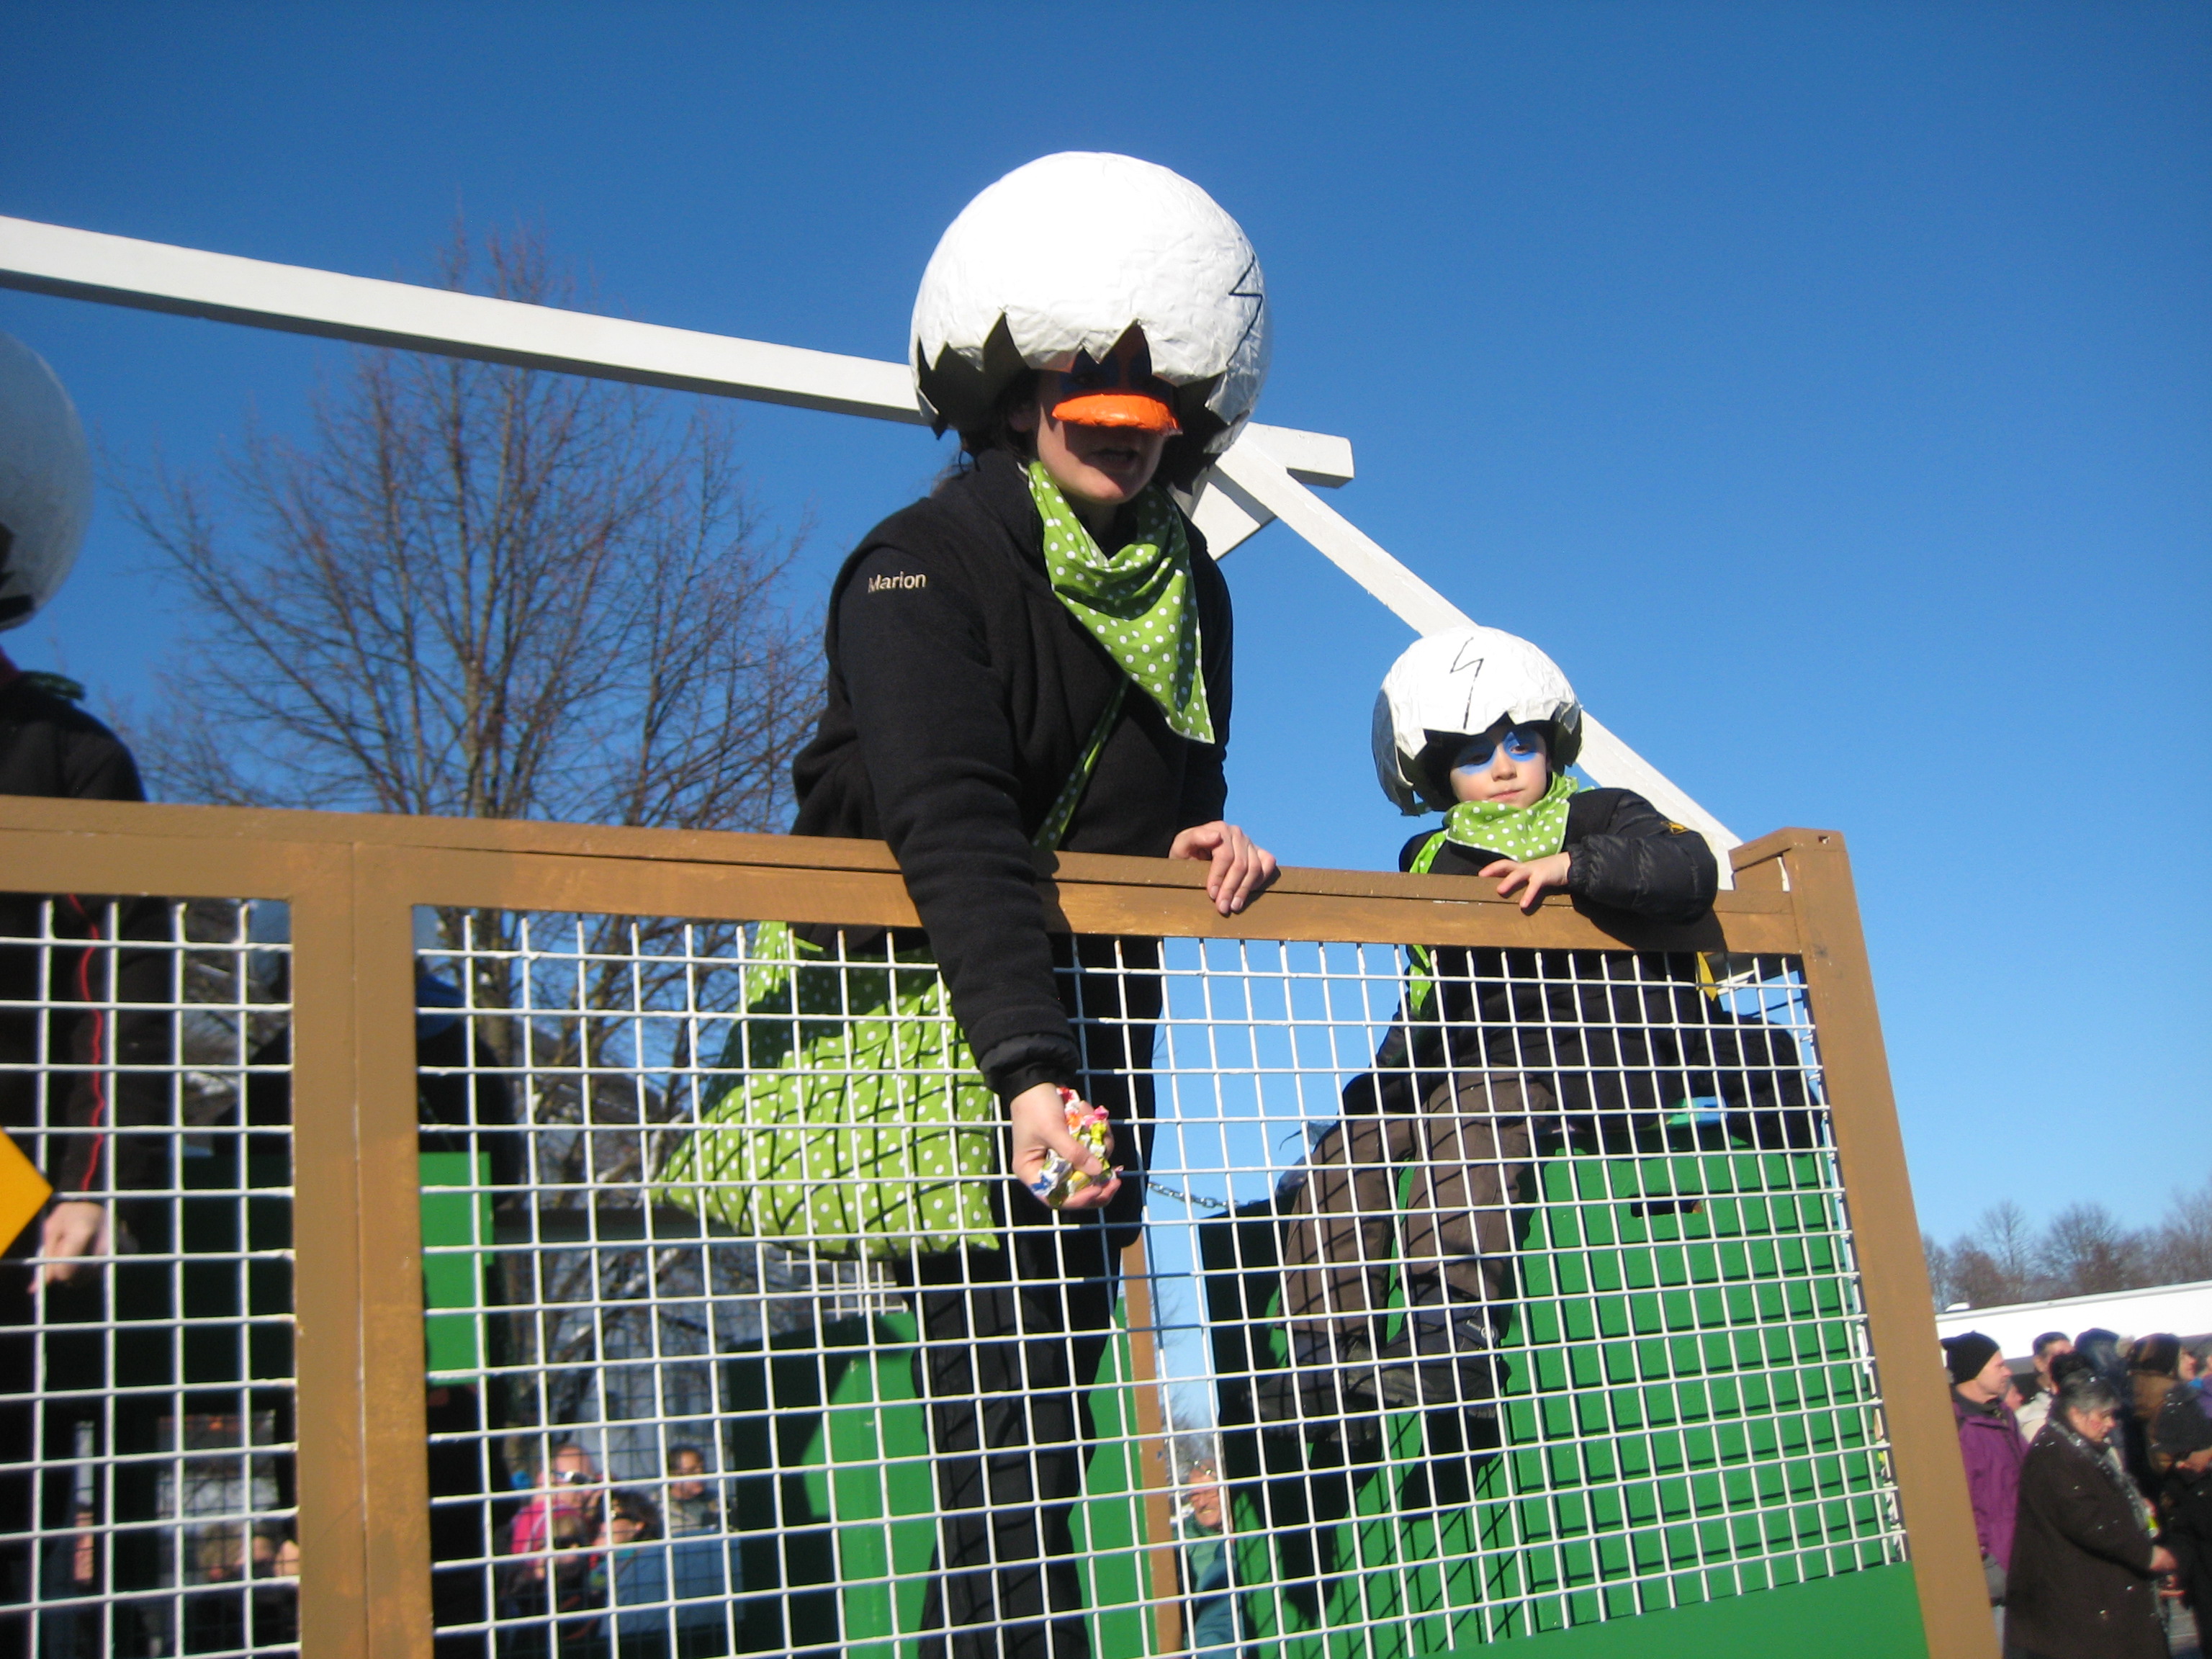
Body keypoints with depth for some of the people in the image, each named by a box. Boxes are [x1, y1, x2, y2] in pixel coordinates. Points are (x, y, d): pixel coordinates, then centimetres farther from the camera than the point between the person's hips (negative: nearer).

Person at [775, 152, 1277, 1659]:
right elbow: (956, 834, -27)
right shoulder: (924, 568, -13)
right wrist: (1027, 1066, -38)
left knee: (1037, 1421, 7)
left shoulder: (1189, 588, 9)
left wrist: (1208, 838, -6)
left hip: (1087, 1026, 6)